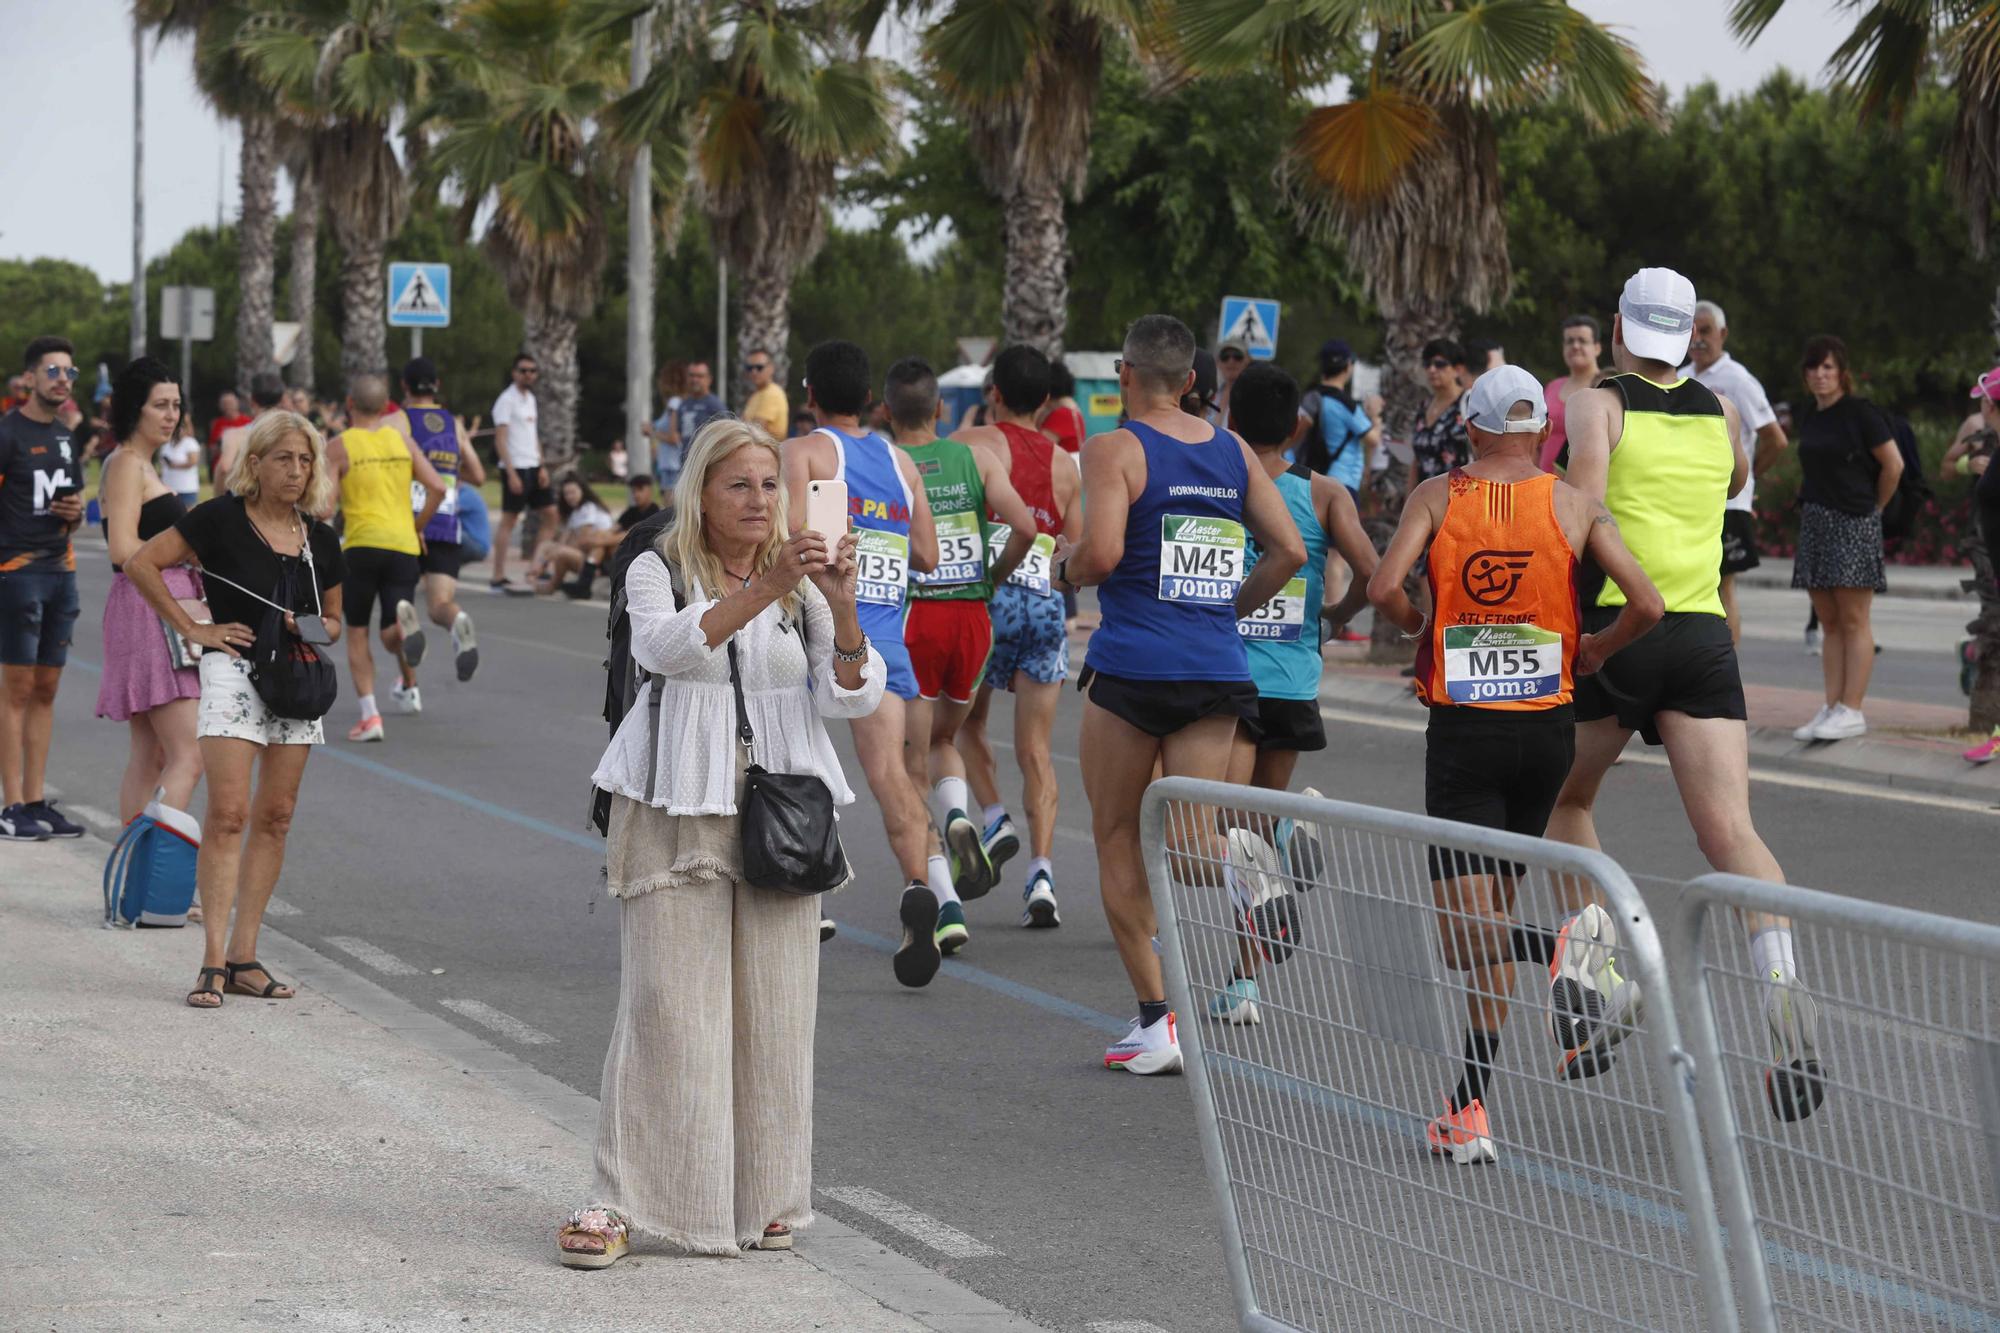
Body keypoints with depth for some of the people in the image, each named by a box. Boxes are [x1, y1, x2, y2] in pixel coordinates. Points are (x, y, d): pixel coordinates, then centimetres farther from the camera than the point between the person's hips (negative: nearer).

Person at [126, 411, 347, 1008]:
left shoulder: (320, 539, 11)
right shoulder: (222, 519, -5)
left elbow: (333, 619, 22)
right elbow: (142, 563, -6)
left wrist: (311, 631, -1)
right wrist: (192, 628, -7)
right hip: (234, 671, -6)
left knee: (274, 819, 5)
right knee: (228, 815, -12)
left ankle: (244, 958, 11)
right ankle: (213, 962, -11)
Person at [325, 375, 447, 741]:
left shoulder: (339, 446, 0)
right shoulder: (402, 440, 10)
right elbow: (437, 488, 2)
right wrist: (417, 528, 13)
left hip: (362, 545, -3)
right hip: (404, 546, 3)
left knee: (357, 633, 10)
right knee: (391, 635, 17)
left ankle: (369, 714, -4)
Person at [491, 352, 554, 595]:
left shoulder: (530, 399, 16)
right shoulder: (507, 400, -9)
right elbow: (500, 440, -14)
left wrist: (541, 467, 12)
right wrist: (511, 473, -20)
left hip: (533, 468, 9)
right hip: (515, 468, -9)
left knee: (550, 513, 7)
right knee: (509, 520, -6)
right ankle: (499, 579, -4)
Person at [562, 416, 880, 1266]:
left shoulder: (801, 585, 11)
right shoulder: (658, 572, 3)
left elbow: (853, 696, 0)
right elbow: (666, 646, -19)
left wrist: (841, 608, -18)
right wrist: (764, 589, -32)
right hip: (676, 813, -3)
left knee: (773, 1010, 3)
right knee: (666, 1005, -8)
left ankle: (761, 1198, 14)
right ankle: (621, 1201, -6)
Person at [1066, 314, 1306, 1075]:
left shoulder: (1116, 448, -6)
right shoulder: (1232, 451, 10)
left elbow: (1102, 552, -18)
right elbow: (1290, 549, 7)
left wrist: (1067, 568, 3)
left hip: (1133, 667, -4)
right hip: (1219, 667, 4)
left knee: (1118, 841, 10)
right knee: (1188, 844, 7)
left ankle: (1155, 1019, 6)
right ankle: (1236, 876, -31)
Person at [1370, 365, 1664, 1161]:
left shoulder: (1437, 496, -2)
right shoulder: (1574, 505, 1)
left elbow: (1384, 588, -15)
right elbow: (1647, 604, -8)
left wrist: (1417, 627, 7)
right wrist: (1597, 649, 11)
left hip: (1462, 730, -3)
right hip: (1548, 728, 3)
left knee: (1469, 938, -4)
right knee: (1490, 914, 15)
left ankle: (1565, 951, -33)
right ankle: (1471, 1106, 9)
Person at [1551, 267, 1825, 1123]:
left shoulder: (1597, 405, 1)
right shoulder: (1722, 414, 15)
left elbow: (1584, 509, -14)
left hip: (1615, 627, -3)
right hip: (1705, 635, 3)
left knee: (1565, 800, 22)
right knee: (1729, 831, -8)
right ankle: (1783, 986, -31)